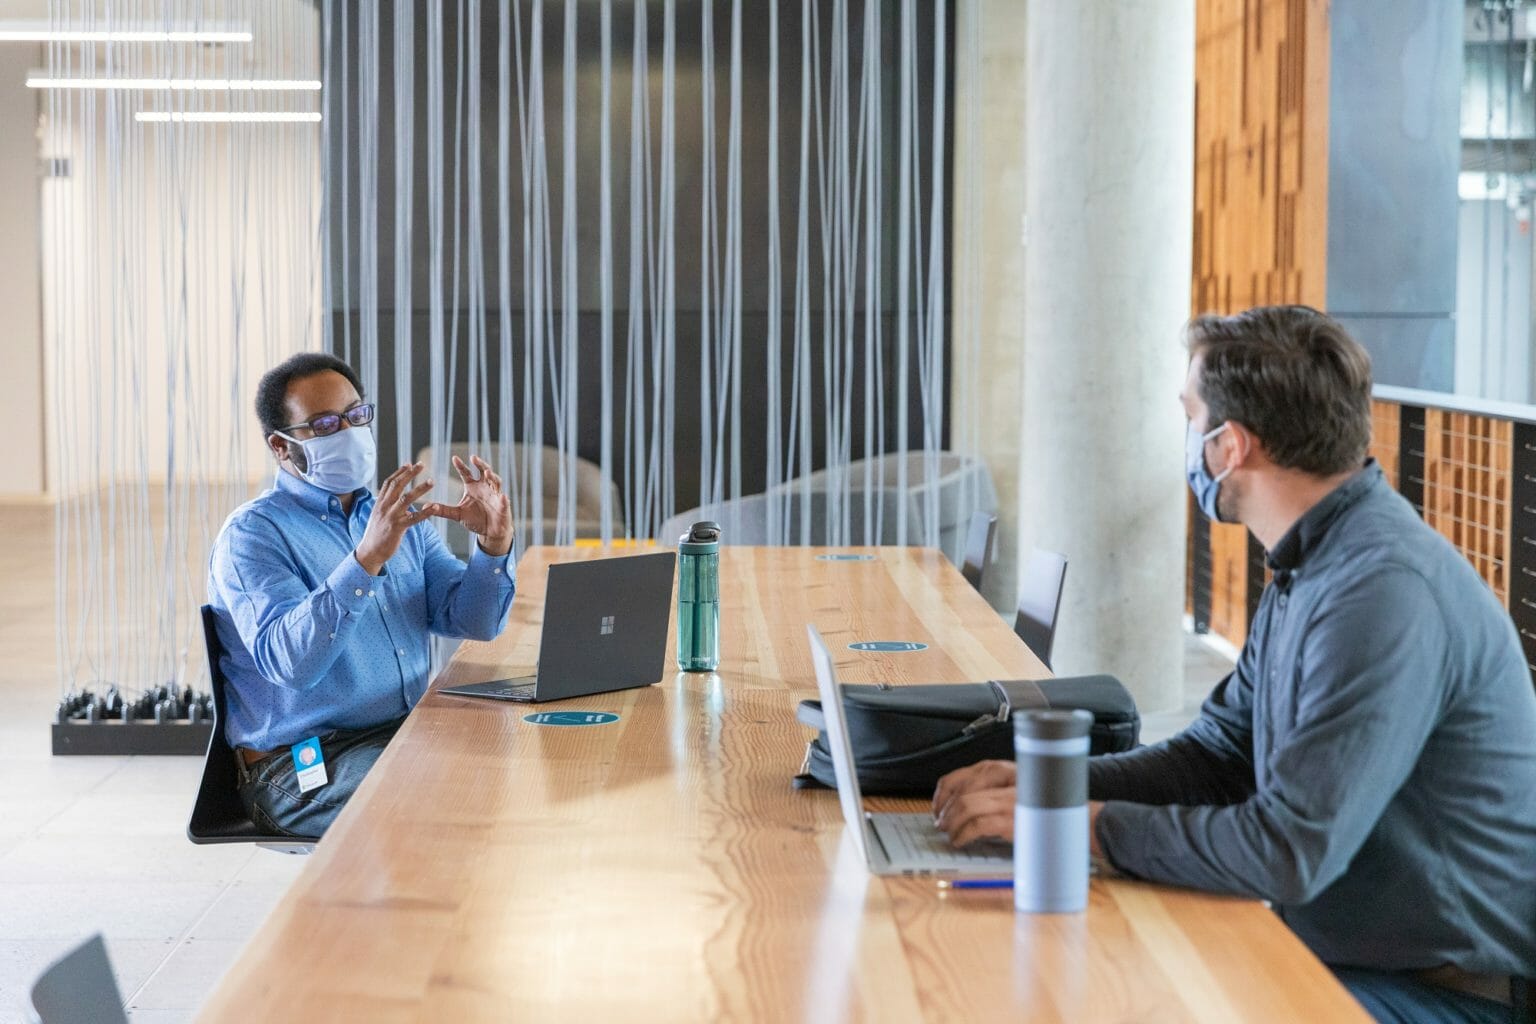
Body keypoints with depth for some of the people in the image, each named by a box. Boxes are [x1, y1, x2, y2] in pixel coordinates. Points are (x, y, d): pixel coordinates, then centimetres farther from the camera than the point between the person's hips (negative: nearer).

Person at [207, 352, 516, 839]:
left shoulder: (400, 520, 15)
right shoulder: (251, 535, -7)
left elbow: (473, 621, 8)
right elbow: (287, 661, -24)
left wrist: (493, 543, -12)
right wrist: (367, 559, -35)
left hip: (406, 738, 7)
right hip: (300, 767, -7)